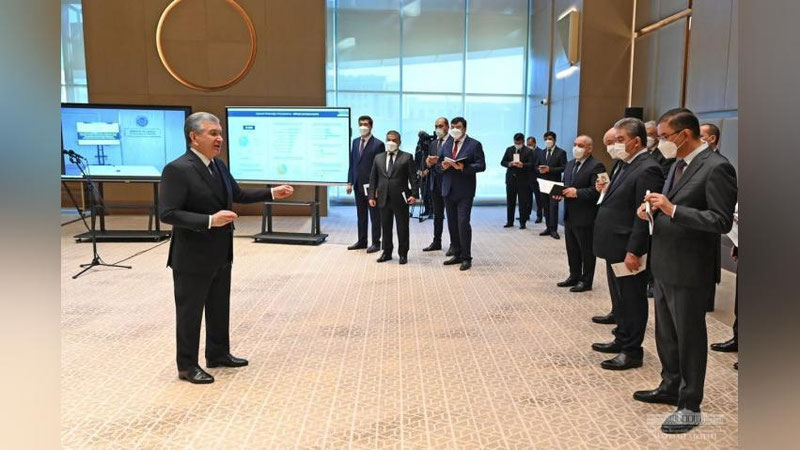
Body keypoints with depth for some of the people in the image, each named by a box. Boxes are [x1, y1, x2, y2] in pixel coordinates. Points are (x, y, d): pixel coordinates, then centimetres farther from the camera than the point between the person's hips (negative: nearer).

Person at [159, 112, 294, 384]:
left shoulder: (218, 166, 7)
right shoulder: (177, 169, -19)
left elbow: (238, 195, 19)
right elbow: (167, 213, -24)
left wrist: (272, 193, 10)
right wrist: (209, 220, -31)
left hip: (220, 254, 8)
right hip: (193, 257, -8)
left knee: (219, 308, 19)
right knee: (190, 311, 6)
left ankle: (218, 354, 36)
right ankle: (187, 366, 21)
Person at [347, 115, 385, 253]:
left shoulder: (378, 144, -8)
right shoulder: (355, 142, 11)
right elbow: (352, 163, 13)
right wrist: (350, 182, 7)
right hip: (358, 185, 6)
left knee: (374, 215, 3)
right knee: (361, 214, 13)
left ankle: (376, 242, 11)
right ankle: (362, 241, 22)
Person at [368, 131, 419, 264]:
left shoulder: (407, 157, 0)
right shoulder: (378, 157, 11)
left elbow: (413, 178, -4)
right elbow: (373, 179, 11)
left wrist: (414, 194, -14)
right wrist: (372, 196, 3)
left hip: (400, 199, -3)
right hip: (383, 198, 3)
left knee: (402, 228, 4)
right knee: (386, 227, 10)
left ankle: (403, 254, 15)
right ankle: (387, 252, 21)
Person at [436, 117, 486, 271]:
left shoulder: (474, 145, -1)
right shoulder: (446, 145, 15)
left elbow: (481, 165, -8)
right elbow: (438, 165, 13)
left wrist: (463, 167, -21)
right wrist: (443, 166, -10)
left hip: (464, 191, -6)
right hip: (448, 190, 6)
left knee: (463, 223, -10)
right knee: (452, 224, 9)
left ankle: (466, 258, -1)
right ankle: (457, 255, 19)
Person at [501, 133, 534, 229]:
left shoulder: (528, 151, 0)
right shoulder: (509, 150, 11)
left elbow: (531, 165, -8)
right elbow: (502, 162, 8)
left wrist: (522, 165, -26)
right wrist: (509, 164, -12)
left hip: (523, 180, -3)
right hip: (511, 179, 3)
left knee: (523, 202, -1)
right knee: (510, 202, 8)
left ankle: (522, 222, 6)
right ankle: (510, 221, 18)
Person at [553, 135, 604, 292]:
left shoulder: (596, 166, -12)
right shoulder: (570, 164, 14)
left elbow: (596, 190, -20)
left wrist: (577, 192, -28)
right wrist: (560, 192, -1)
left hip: (585, 217, -8)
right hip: (569, 215, 8)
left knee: (587, 250, 4)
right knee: (572, 249, 16)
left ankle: (586, 281, 14)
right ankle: (574, 276, 29)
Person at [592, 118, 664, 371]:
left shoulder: (647, 170, -18)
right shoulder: (625, 165, 12)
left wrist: (633, 251, -23)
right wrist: (606, 191, 4)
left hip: (629, 250, -10)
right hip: (615, 248, 10)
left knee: (632, 300, 3)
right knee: (619, 298, 20)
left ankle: (632, 352, 15)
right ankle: (622, 340, 34)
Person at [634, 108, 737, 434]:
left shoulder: (716, 167, -16)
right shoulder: (678, 165, 11)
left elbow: (722, 221, -21)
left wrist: (672, 209, -28)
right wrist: (654, 209, -2)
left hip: (689, 269, -9)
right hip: (664, 265, 9)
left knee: (689, 337, 5)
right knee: (665, 334, 20)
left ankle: (689, 406, 19)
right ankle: (670, 388, 38)